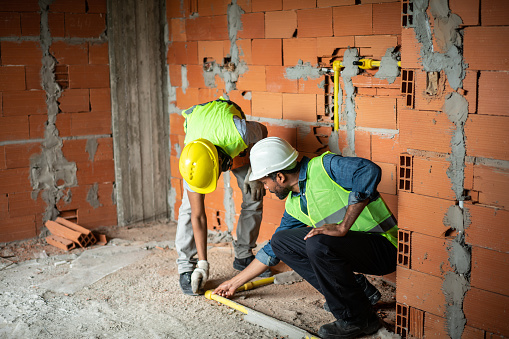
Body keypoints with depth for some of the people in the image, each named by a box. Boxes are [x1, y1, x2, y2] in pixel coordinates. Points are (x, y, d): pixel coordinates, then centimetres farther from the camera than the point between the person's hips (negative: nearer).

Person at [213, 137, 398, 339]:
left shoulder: (325, 166, -15)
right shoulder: (293, 206, 9)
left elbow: (370, 172, -33)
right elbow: (272, 251, 20)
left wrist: (343, 227, -32)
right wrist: (235, 282, 23)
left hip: (383, 246, -8)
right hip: (351, 248, 8)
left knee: (318, 243, -32)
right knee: (280, 240, 5)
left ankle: (358, 319, -11)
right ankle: (359, 289, 6)